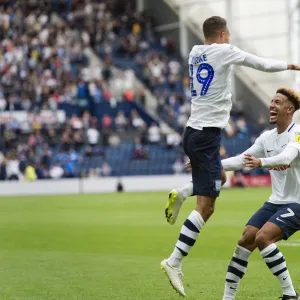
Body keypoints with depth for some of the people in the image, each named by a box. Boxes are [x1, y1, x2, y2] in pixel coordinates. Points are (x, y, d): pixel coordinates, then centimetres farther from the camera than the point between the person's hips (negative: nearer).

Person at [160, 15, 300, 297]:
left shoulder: (195, 52, 12)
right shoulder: (224, 51, -7)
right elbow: (263, 64, 1)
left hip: (193, 132, 8)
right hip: (207, 134, -8)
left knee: (218, 177, 32)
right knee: (206, 206, -9)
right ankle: (174, 262, -14)